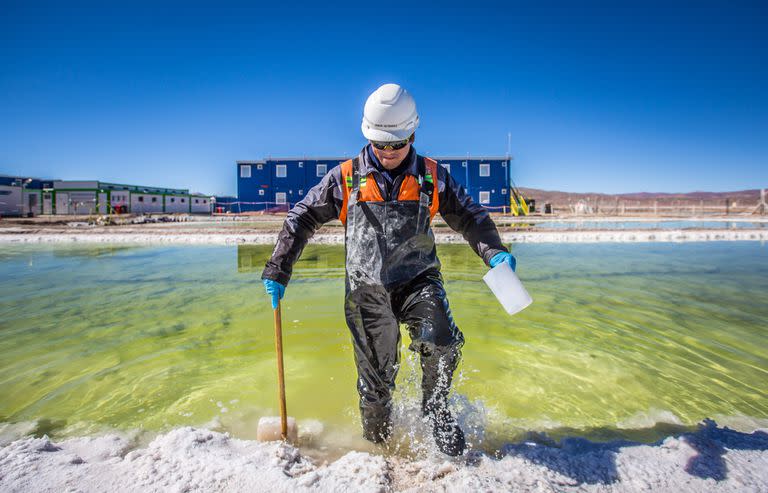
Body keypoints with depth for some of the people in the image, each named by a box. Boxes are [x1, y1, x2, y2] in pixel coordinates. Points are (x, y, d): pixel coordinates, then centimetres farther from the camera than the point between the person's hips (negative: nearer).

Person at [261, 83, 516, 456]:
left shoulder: (432, 177, 6)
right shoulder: (345, 177, 3)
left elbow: (469, 216, 11)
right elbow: (302, 219, 7)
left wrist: (494, 252, -7)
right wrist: (277, 271, 3)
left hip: (419, 279, 1)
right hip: (367, 288, 0)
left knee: (440, 340, -26)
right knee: (376, 379, 5)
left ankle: (435, 407, 6)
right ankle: (378, 444, 34)